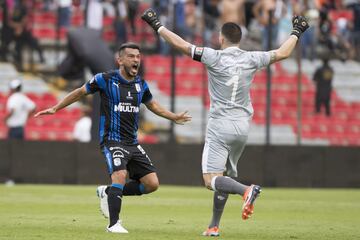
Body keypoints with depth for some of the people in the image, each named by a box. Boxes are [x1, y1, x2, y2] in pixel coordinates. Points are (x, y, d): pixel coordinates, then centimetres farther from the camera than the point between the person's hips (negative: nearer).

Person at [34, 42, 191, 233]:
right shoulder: (105, 80, -7)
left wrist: (173, 117, 30)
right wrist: (55, 108, 4)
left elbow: (152, 105, 28)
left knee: (152, 184, -2)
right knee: (120, 175, -30)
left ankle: (108, 193, 17)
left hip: (133, 143, 6)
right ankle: (113, 224, -22)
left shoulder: (141, 85, 8)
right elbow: (80, 92, 5)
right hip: (112, 140, -6)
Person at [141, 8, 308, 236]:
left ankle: (246, 190, -35)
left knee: (211, 179, -10)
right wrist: (296, 32, 33)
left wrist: (157, 25, -1)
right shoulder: (251, 59, 3)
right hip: (243, 127, 6)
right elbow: (282, 53, 17)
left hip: (220, 127, -5)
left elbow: (181, 44, -11)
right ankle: (214, 226, 16)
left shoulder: (215, 57, -9)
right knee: (223, 177, 16)